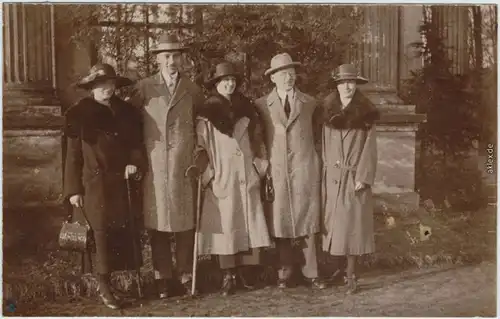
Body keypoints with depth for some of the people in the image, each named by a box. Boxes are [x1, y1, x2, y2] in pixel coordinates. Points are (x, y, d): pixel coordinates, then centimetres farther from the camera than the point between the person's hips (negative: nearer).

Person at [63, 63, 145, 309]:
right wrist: (73, 189, -7)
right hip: (94, 185, -3)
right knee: (100, 234, 1)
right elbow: (73, 156, -3)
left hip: (120, 184, 4)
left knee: (122, 233, 5)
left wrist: (135, 162, -8)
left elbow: (136, 144, 14)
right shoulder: (80, 114, -3)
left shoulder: (126, 112, 8)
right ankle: (104, 288, 11)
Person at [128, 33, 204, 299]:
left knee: (185, 222, 5)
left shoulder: (192, 90, 8)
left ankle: (186, 275, 18)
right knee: (158, 224, 4)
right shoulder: (143, 88, 3)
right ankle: (162, 278, 16)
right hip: (155, 165, -1)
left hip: (184, 165, 1)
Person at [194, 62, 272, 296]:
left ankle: (247, 272, 10)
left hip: (247, 176, 3)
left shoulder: (246, 108, 11)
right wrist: (206, 172, -6)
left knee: (249, 223, 2)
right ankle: (228, 275, 4)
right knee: (225, 225, -2)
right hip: (221, 177, -3)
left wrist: (261, 166, 8)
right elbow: (201, 146, 1)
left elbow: (257, 140, 15)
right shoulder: (207, 113, 1)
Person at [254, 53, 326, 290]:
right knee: (280, 223, 3)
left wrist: (315, 161, 8)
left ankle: (310, 272, 12)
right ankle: (284, 273, 14)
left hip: (305, 169, 0)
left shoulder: (309, 103, 8)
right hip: (276, 171, 0)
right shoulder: (262, 105, 5)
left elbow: (316, 134, 14)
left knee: (307, 220, 3)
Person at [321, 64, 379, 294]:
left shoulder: (365, 114, 1)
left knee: (351, 225, -3)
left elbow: (369, 148, -3)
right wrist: (326, 170, 3)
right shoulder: (328, 112, 10)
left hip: (355, 178, -3)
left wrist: (362, 177, -12)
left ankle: (350, 276, 3)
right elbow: (324, 146, 11)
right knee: (333, 225, 4)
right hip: (332, 177, 3)